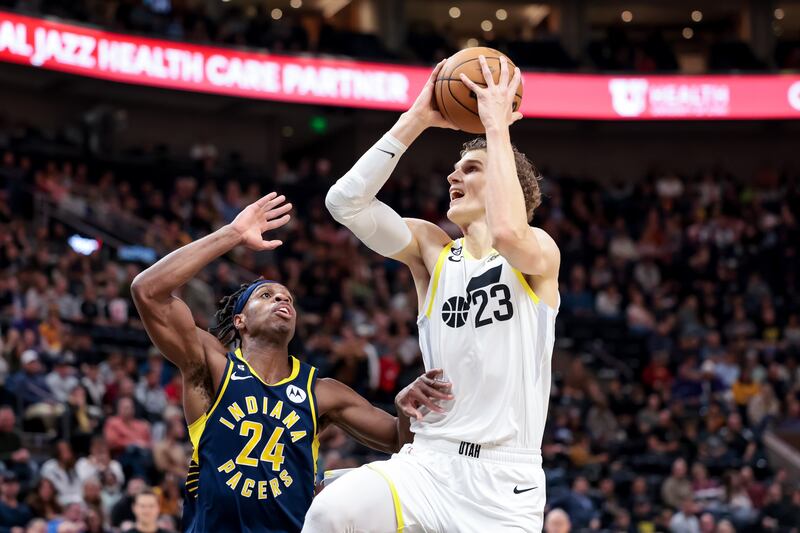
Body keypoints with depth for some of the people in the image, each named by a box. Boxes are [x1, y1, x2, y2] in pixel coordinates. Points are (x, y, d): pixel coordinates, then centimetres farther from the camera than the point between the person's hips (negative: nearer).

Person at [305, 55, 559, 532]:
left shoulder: (541, 252, 2)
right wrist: (416, 119, -1)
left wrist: (497, 125, -14)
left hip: (504, 479, -2)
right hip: (429, 461, 2)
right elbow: (346, 201, -1)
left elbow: (508, 233, -24)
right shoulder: (432, 249, 12)